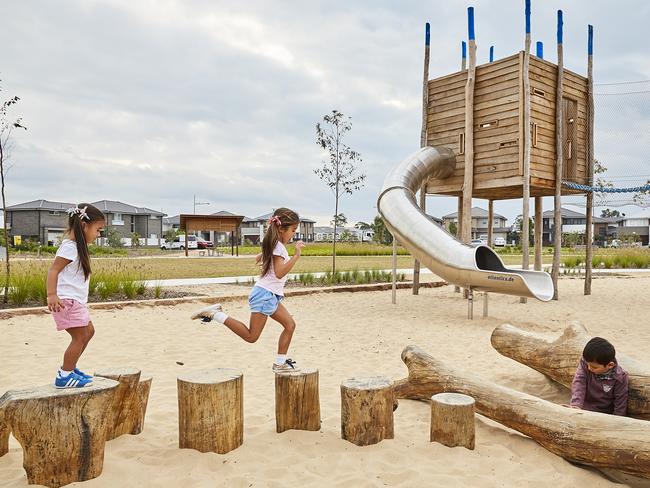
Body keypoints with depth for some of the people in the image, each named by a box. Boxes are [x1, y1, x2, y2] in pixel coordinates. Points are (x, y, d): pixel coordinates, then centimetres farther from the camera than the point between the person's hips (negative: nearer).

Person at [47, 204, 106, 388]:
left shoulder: (77, 245, 13)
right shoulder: (69, 247, -16)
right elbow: (53, 270, -23)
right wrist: (52, 295, -32)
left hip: (76, 300, 10)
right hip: (67, 300, -10)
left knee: (89, 331, 17)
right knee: (80, 337, -6)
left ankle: (69, 368, 26)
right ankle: (64, 376, 3)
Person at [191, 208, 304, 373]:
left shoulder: (273, 245, 15)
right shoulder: (279, 247, -15)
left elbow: (259, 258, 30)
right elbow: (279, 273, -27)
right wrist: (296, 255, -28)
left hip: (271, 296, 10)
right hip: (265, 294, -10)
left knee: (290, 325, 8)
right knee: (251, 336, -7)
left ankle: (280, 363, 15)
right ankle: (215, 314, -6)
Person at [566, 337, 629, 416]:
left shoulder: (619, 377, -16)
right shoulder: (584, 364, -14)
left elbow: (620, 403, -8)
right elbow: (578, 383, -26)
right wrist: (576, 405, -41)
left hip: (604, 414, 0)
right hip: (583, 409, 0)